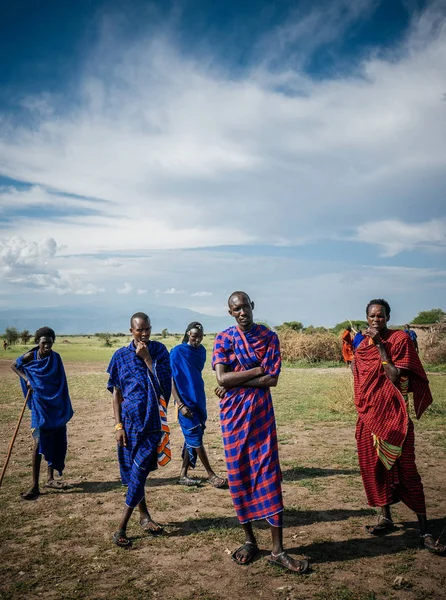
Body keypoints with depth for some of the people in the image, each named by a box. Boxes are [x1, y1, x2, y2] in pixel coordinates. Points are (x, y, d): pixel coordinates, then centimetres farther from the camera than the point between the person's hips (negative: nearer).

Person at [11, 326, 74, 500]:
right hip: (40, 404, -3)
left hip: (56, 405, 3)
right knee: (39, 443, -9)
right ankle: (35, 485, -3)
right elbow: (14, 366, 11)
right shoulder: (30, 357, -7)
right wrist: (26, 380, -5)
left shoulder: (56, 358, -2)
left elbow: (61, 383, 4)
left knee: (55, 442, 9)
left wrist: (65, 407, 1)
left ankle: (50, 479, 23)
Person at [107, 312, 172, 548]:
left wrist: (147, 357, -15)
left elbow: (164, 382, -11)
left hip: (153, 421, -1)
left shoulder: (159, 350, 0)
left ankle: (121, 527, 4)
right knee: (132, 471, 10)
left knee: (140, 471, -4)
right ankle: (144, 516, 29)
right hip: (130, 421, 2)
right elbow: (116, 393, 3)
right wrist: (118, 425, -3)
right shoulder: (121, 356, 2)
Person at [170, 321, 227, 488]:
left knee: (193, 438, 9)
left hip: (199, 399, 7)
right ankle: (211, 475, 7)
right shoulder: (177, 352, -11)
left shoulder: (201, 351, 7)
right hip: (186, 401, -7)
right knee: (195, 438, -1)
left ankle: (183, 475, 17)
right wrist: (180, 404, -17)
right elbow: (171, 380, -12)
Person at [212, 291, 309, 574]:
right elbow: (222, 378, -13)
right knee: (239, 476, 8)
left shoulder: (269, 337, 0)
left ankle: (278, 550, 6)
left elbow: (272, 379, -10)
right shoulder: (223, 338, 1)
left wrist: (234, 382, -12)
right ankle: (249, 540, 24)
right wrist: (258, 370, -13)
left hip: (261, 413, -1)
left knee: (269, 475, -2)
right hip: (233, 415, 1)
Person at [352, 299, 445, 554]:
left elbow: (395, 377, -17)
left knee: (406, 469, -4)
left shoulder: (400, 339, -8)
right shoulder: (363, 346, 8)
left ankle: (425, 531, 3)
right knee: (375, 465, 10)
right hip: (370, 414, 5)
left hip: (394, 414, -5)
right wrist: (363, 413, 12)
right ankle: (386, 517, 25)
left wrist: (380, 345, -18)